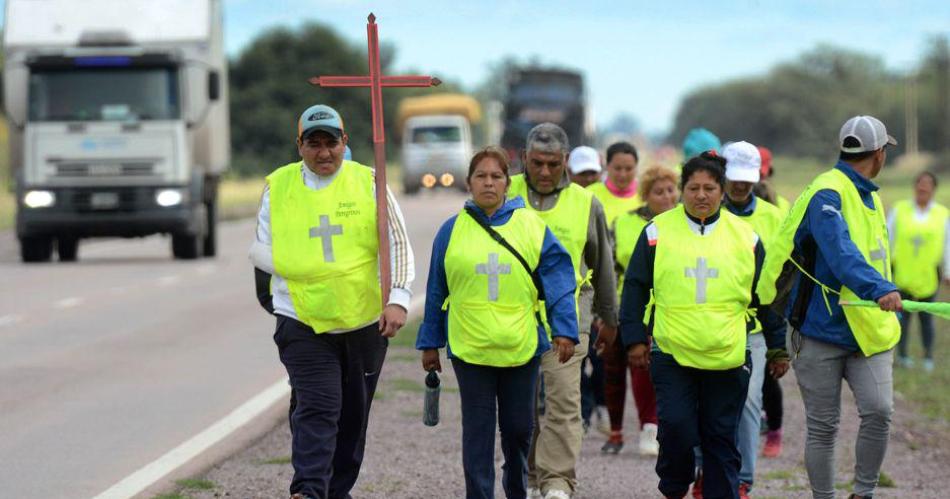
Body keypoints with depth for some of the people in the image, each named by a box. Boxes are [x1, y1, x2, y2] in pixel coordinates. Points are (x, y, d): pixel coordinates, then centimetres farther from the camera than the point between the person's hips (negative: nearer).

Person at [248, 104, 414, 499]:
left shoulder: (369, 183, 0)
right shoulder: (277, 187, 2)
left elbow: (397, 244, -3)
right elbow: (260, 250, 7)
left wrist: (398, 298, -16)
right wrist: (299, 270, -9)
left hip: (365, 320, 2)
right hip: (302, 321, -2)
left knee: (354, 415, 12)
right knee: (317, 410, -16)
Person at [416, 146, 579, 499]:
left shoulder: (531, 226, 0)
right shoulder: (452, 231, 3)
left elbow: (558, 280, -2)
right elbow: (436, 292, 9)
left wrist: (564, 330, -9)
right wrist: (430, 343, 10)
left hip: (521, 347, 0)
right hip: (469, 347, 0)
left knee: (519, 427, 11)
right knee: (478, 430, 1)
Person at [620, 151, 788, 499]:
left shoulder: (745, 236, 6)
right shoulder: (658, 232, 2)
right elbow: (635, 288, 6)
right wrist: (634, 338, 1)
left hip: (729, 357, 1)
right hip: (671, 353, -1)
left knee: (722, 437, 4)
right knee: (676, 426, -10)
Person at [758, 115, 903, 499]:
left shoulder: (870, 198, 16)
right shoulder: (826, 194, -15)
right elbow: (840, 253, -32)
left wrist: (886, 323, 23)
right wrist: (880, 290, -47)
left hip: (868, 333, 6)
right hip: (822, 330, -6)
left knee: (878, 411, -12)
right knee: (823, 427, 3)